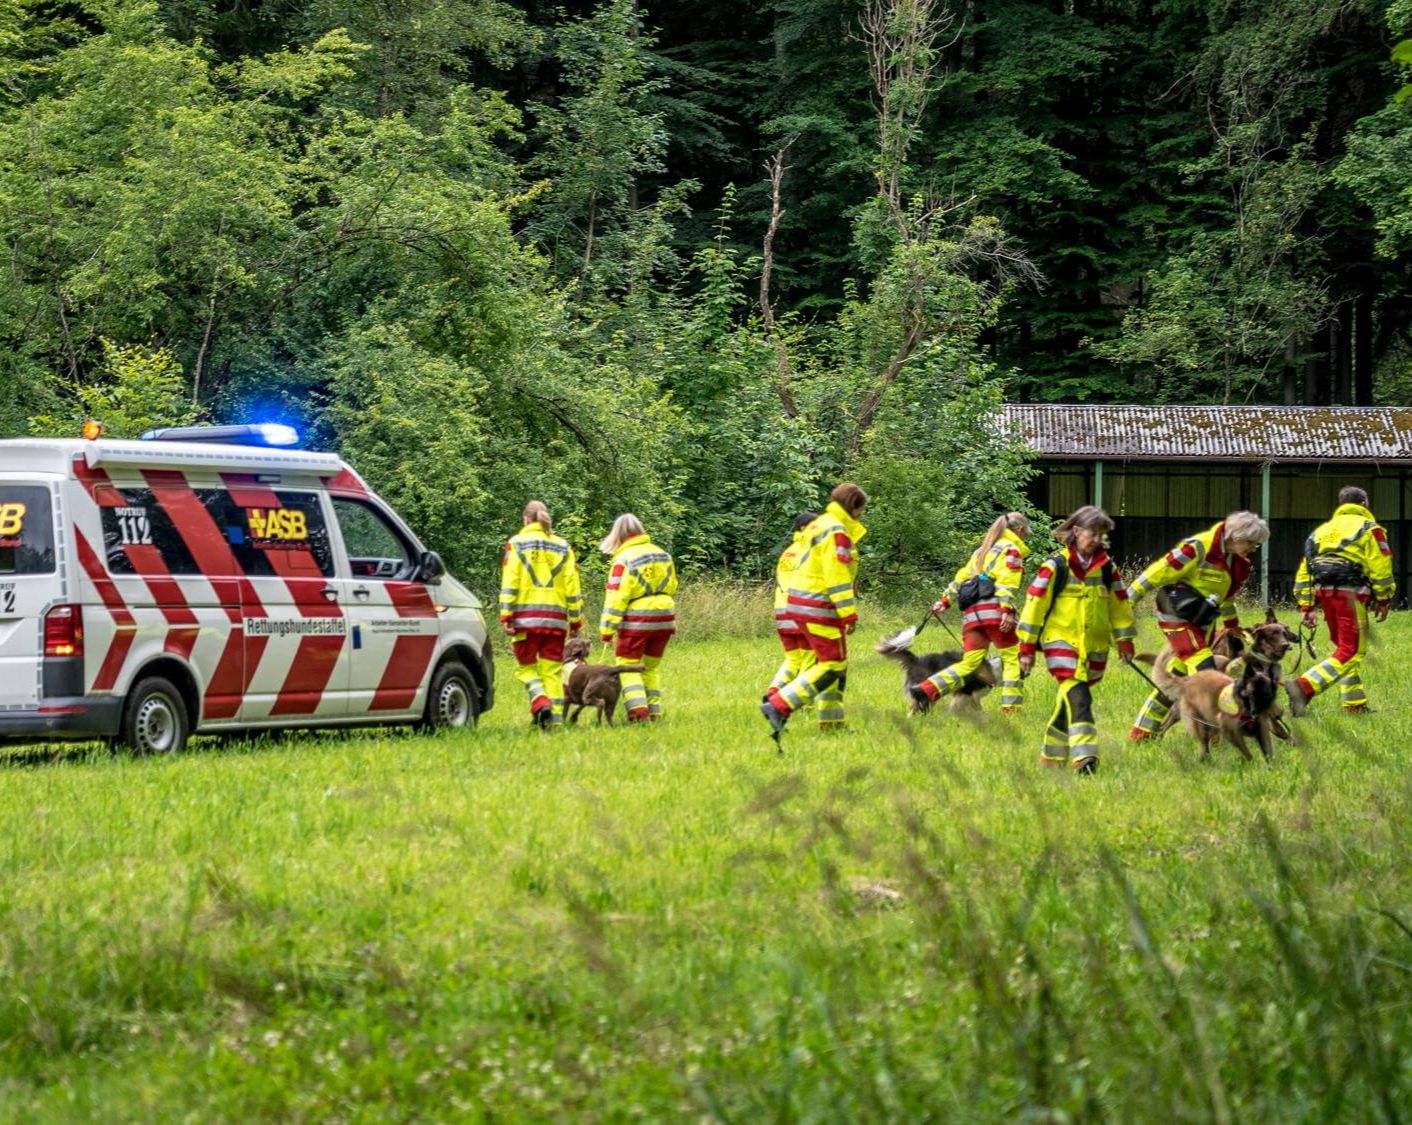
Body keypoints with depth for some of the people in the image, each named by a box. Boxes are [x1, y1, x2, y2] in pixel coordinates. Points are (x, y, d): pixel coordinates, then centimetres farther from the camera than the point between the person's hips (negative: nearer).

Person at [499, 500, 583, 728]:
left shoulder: (517, 544, 2)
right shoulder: (563, 547, 11)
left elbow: (509, 582, -6)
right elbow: (572, 587, 8)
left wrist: (506, 616, -7)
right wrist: (576, 619, 12)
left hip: (526, 616, -3)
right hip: (556, 618, 3)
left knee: (526, 666, 7)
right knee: (552, 670, 7)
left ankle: (540, 702, -17)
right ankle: (555, 716, -2)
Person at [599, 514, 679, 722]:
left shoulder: (623, 559, -11)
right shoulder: (661, 554, 8)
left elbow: (616, 596, -15)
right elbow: (672, 585, 17)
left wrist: (607, 629, -14)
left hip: (636, 619, -6)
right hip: (664, 615, 6)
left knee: (628, 666, 3)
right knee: (652, 666, 17)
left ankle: (637, 707, -13)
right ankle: (654, 710, 13)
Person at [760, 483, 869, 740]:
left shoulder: (818, 526, 18)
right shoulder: (837, 532, -13)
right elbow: (837, 576, -20)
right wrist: (849, 613, -20)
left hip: (800, 603, 10)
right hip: (820, 606, -10)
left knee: (836, 663, 18)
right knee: (832, 667, -7)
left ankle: (832, 721, 22)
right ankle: (779, 706, -17)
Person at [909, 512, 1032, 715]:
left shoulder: (983, 550, 29)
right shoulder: (1012, 549, 5)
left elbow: (962, 577, 23)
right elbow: (1007, 581, -11)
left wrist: (945, 600, 20)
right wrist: (1007, 610, -20)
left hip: (971, 612, 7)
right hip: (994, 609, -7)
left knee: (969, 663, 3)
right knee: (1013, 659, 0)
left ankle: (926, 690, -14)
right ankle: (1010, 708, -10)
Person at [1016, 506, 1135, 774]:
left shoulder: (1106, 568, 8)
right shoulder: (1055, 566, -6)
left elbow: (1120, 603, 17)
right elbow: (1035, 603, -4)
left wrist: (1124, 640, 17)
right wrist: (1027, 647, -5)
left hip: (1094, 647, 5)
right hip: (1061, 643, -5)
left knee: (1070, 698, 11)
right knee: (1078, 698, -20)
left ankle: (1052, 755, 25)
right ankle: (1083, 757, -27)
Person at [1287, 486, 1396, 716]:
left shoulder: (1322, 530, 22)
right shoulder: (1368, 528, 4)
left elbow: (1304, 570, 18)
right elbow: (1380, 567, -5)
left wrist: (1307, 607, 18)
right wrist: (1383, 600, 1)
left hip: (1323, 592, 7)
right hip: (1350, 593, -7)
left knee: (1345, 647, 18)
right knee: (1351, 652, -8)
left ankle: (1355, 704, 18)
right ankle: (1304, 687, -25)